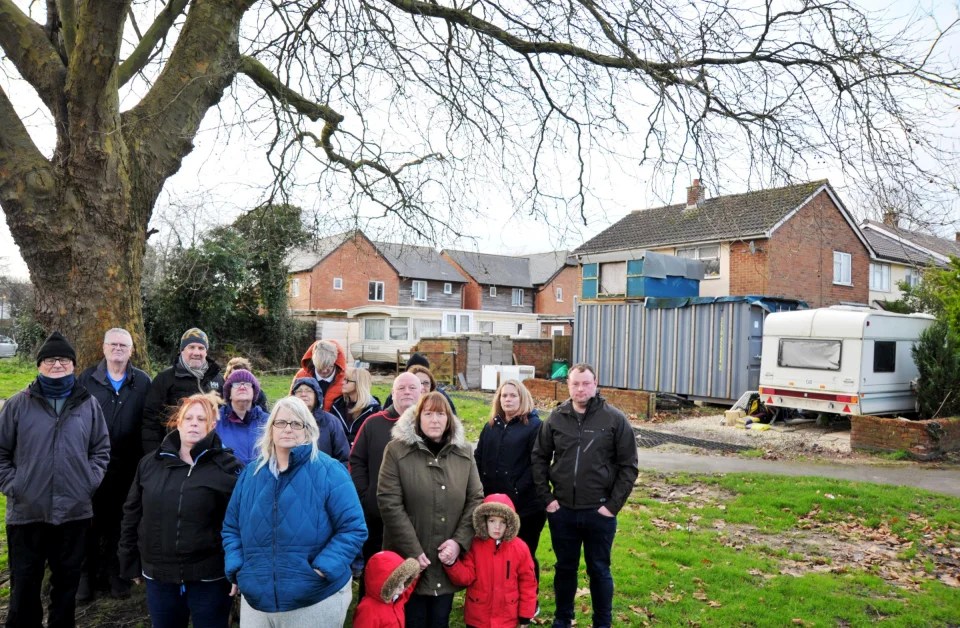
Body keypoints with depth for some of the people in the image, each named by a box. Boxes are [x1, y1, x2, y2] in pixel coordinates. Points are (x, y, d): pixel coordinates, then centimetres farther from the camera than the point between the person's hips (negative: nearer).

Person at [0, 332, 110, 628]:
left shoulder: (88, 404, 3)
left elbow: (101, 449, 9)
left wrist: (89, 482, -2)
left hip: (75, 511, 1)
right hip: (27, 512, -1)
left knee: (67, 581, 14)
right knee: (24, 584, 11)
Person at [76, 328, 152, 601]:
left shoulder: (142, 382, 2)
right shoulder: (87, 378, 2)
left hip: (127, 466, 0)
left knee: (119, 521, 11)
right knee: (91, 520, 9)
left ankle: (115, 573, 24)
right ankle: (87, 574, 22)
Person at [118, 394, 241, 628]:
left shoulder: (226, 468, -9)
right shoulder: (151, 463, 5)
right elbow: (132, 513, 11)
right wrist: (130, 563, 11)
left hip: (209, 578, -4)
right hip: (158, 575, 4)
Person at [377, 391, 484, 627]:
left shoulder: (464, 452, 5)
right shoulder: (397, 450, -7)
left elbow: (476, 499, 5)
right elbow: (389, 503, -12)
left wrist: (459, 541, -8)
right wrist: (413, 551, -15)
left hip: (449, 560, 3)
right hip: (409, 559, -3)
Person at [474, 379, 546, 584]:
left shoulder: (534, 426, -5)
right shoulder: (491, 426, 13)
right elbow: (478, 459, 13)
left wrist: (518, 490, -18)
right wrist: (481, 489, 1)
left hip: (525, 505, -5)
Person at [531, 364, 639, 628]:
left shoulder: (614, 419, -7)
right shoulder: (555, 418, -1)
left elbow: (628, 466, -5)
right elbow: (539, 458, 7)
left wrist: (613, 505, -9)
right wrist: (547, 497, 0)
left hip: (599, 512, -2)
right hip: (562, 510, 2)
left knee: (599, 570, 12)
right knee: (565, 568, 17)